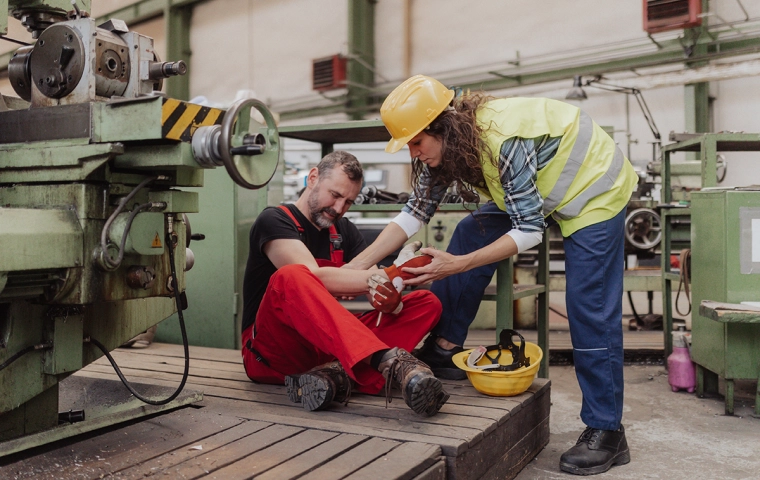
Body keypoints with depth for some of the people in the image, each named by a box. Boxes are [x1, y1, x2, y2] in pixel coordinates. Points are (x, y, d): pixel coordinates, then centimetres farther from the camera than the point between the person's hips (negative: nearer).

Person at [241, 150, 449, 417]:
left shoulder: (344, 231, 16)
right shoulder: (274, 221, -4)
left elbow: (373, 285, 3)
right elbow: (314, 277, -22)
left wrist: (391, 300, -22)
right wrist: (389, 275, -28)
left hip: (330, 347, 6)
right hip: (272, 352, -6)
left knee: (427, 303, -9)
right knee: (291, 276, -36)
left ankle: (337, 374, -35)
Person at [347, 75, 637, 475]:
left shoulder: (504, 140, -35)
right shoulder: (448, 143, -11)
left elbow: (529, 230, -30)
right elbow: (415, 212, -8)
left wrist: (457, 265, -34)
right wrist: (355, 266, -14)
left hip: (595, 189, -8)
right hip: (539, 192, 8)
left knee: (591, 312, -11)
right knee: (472, 233, -5)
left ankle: (606, 432, 0)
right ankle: (443, 348, 3)